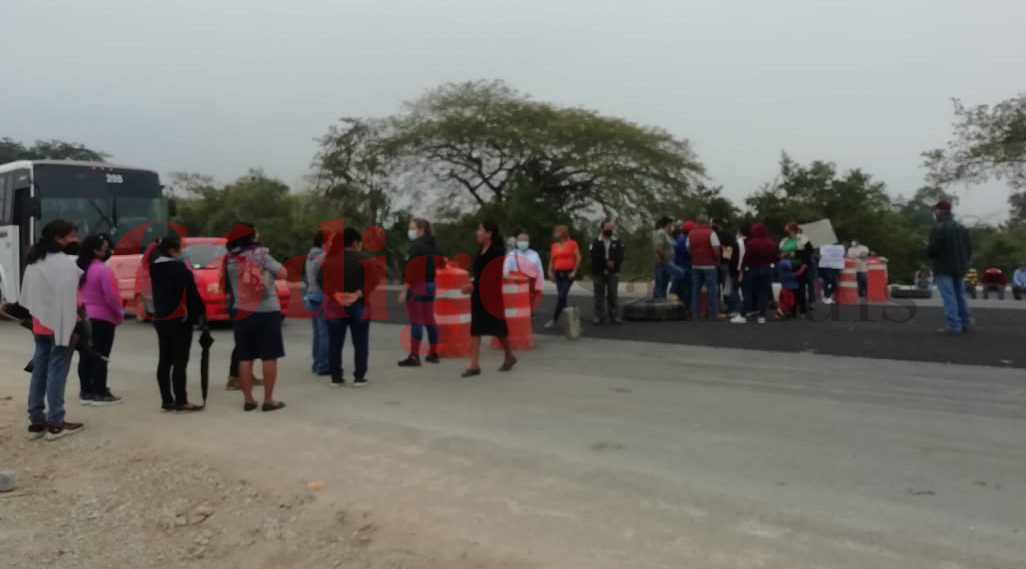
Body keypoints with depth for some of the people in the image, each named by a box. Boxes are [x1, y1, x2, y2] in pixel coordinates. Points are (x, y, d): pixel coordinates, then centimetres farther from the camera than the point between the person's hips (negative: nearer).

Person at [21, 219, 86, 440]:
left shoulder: (34, 262, 13)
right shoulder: (67, 263, -15)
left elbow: (28, 295, 14)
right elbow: (68, 299, -18)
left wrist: (34, 320, 15)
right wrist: (71, 329, -16)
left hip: (41, 325, 8)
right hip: (60, 325, -8)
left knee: (39, 371, 11)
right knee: (57, 372, -4)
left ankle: (36, 421, 16)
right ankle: (55, 423, 0)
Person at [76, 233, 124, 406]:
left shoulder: (80, 268, 8)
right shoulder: (103, 270, -16)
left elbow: (77, 294, 13)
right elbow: (111, 297, -18)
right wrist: (120, 314, -3)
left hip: (83, 318, 8)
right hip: (102, 319, -8)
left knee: (85, 356, 12)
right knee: (100, 357, -3)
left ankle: (86, 392, 18)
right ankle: (100, 394, 0)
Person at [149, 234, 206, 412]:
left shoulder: (156, 267, 9)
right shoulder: (178, 268, -16)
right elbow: (191, 293, -14)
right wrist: (202, 311, -2)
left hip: (160, 319, 8)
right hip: (179, 320, -8)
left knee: (164, 361, 10)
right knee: (180, 362, -4)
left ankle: (167, 400, 15)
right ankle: (181, 401, -1)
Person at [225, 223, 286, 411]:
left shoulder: (229, 260, 4)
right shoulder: (261, 254, -9)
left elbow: (225, 287, 7)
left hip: (241, 313, 4)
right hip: (266, 313, -4)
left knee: (245, 358, 9)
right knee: (269, 357, 2)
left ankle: (248, 399, 12)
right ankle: (268, 400, 4)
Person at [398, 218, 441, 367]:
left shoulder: (416, 245, -13)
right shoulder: (433, 246, 13)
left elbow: (411, 269, -19)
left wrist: (404, 290, -18)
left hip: (416, 285, -8)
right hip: (431, 285, 9)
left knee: (416, 321, -8)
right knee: (429, 320, 14)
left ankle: (414, 356, -8)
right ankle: (433, 354, 20)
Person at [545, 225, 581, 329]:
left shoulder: (572, 244, -3)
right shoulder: (554, 246, 11)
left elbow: (578, 258, -5)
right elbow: (551, 261, 16)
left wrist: (574, 271, -11)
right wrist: (550, 272, 4)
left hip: (569, 273, -5)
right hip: (558, 273, 5)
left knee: (561, 296, -12)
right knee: (562, 297, 7)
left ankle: (554, 319, -10)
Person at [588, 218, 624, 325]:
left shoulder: (618, 242, 7)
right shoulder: (596, 242, 2)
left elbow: (620, 257, 0)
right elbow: (594, 258, -8)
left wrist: (613, 262, -19)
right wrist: (606, 262, -17)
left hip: (613, 273, 1)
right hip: (599, 273, -1)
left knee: (613, 295, 1)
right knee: (599, 296, 3)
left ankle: (614, 316, 5)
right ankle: (599, 316, 9)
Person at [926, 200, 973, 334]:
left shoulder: (938, 228, -15)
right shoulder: (961, 227, 11)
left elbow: (932, 250, -20)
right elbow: (969, 248, 11)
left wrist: (928, 248, 2)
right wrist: (964, 262, 20)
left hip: (944, 268, -8)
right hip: (959, 267, 8)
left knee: (948, 296, -6)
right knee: (959, 294, 19)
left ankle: (954, 325, -9)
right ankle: (965, 322, 22)